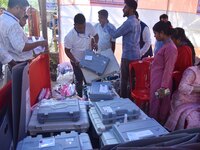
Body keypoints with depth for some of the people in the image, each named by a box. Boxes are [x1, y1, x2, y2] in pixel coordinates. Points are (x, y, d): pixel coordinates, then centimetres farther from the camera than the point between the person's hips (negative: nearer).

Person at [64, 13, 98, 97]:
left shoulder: (89, 26, -20)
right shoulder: (69, 36, -30)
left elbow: (95, 35, 0)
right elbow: (67, 51, -15)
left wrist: (95, 43, -21)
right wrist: (75, 61, -25)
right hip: (77, 62, -4)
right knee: (79, 81, 12)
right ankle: (80, 97, 35)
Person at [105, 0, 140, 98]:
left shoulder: (129, 22, -17)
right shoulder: (136, 22, 14)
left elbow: (114, 34, -13)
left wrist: (106, 25, 0)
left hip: (128, 56, -9)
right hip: (136, 55, 9)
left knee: (124, 81, 0)